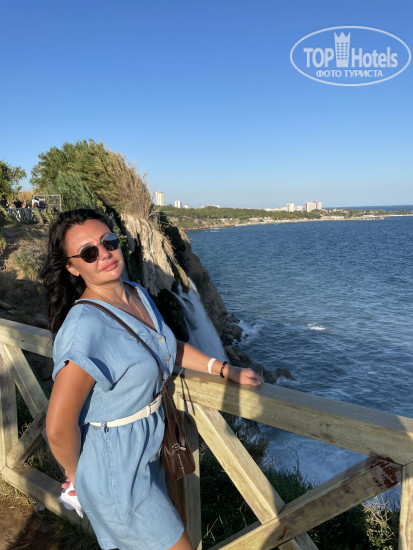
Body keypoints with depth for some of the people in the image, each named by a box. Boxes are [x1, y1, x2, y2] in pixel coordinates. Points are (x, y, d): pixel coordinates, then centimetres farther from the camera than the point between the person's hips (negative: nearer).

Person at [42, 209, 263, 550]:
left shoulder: (138, 295, -4)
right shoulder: (85, 327, -31)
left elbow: (169, 347, 11)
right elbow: (59, 427, -27)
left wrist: (226, 370, 6)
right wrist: (75, 473, -9)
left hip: (146, 450, 7)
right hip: (115, 467, -7)